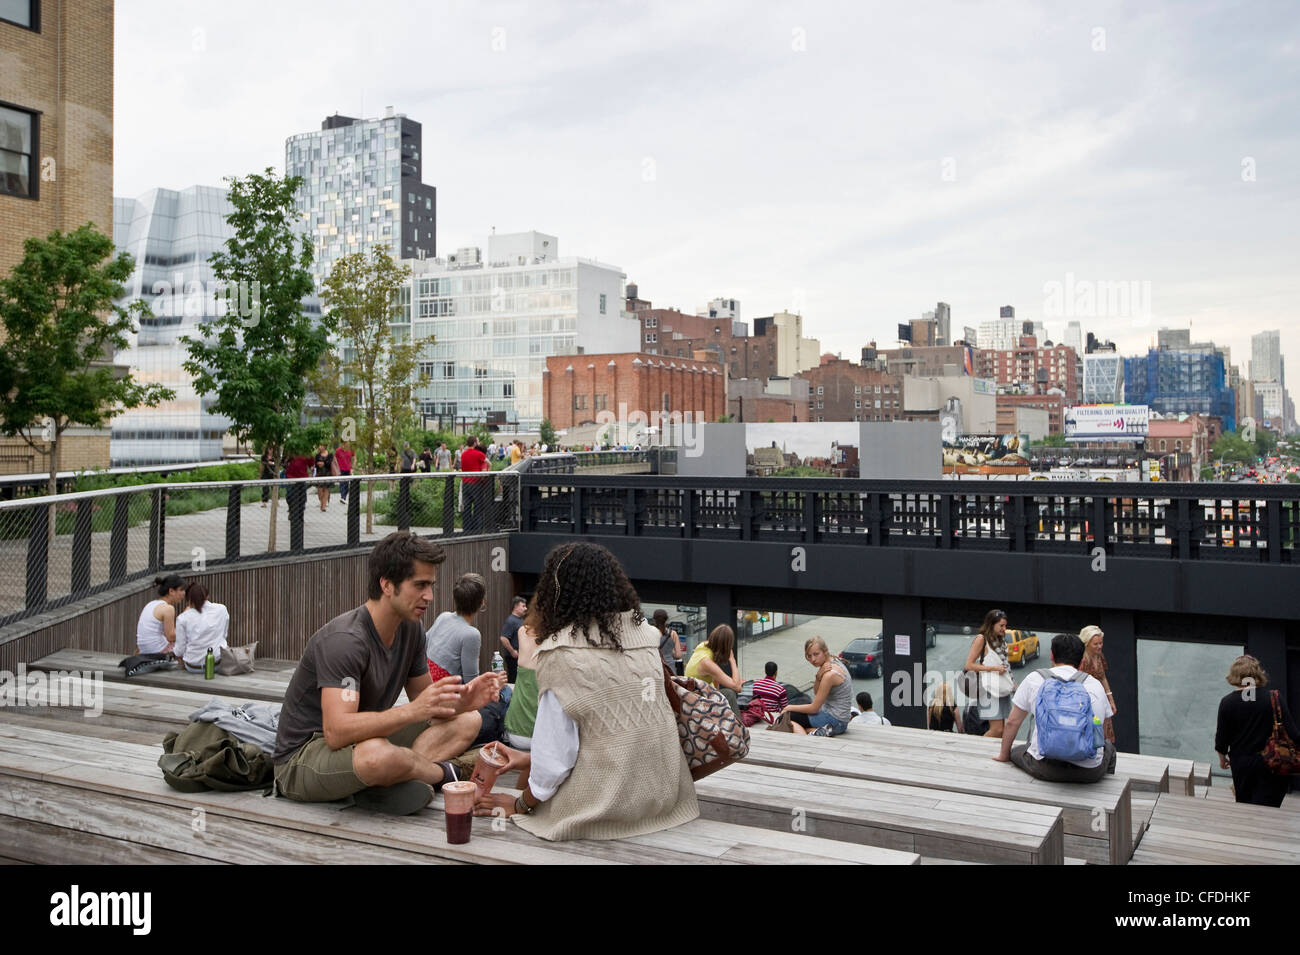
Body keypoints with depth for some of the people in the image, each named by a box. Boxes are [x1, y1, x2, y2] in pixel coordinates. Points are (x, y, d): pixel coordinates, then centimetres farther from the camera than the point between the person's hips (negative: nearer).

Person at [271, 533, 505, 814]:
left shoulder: (410, 629, 0)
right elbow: (337, 732, -35)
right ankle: (443, 774, -9)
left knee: (468, 720, 3)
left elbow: (423, 700, 7)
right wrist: (412, 710, -43)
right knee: (377, 755, -42)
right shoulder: (345, 640, -27)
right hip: (302, 758, -9)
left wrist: (462, 701, -15)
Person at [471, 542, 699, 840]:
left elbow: (556, 746, -12)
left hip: (607, 802, -6)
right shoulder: (644, 630, 3)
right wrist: (533, 759, 19)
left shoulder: (559, 651, -15)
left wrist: (521, 804, 7)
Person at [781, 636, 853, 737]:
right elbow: (816, 693, 9)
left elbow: (814, 708, -17)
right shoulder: (834, 661, 4)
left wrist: (789, 708, -2)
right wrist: (819, 677, -12)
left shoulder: (830, 674, -24)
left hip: (834, 721, -10)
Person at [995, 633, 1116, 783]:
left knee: (1017, 750, 29)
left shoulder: (1034, 679, 5)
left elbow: (1012, 722, 11)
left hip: (1044, 769, -1)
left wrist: (1004, 755, 27)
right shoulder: (1096, 684, 10)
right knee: (1108, 746, 33)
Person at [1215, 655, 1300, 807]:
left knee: (1244, 806, 19)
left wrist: (1222, 758, 16)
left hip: (1240, 764, 2)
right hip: (1272, 764, -1)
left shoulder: (1227, 703, -7)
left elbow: (1221, 739, -1)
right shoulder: (1275, 698, -11)